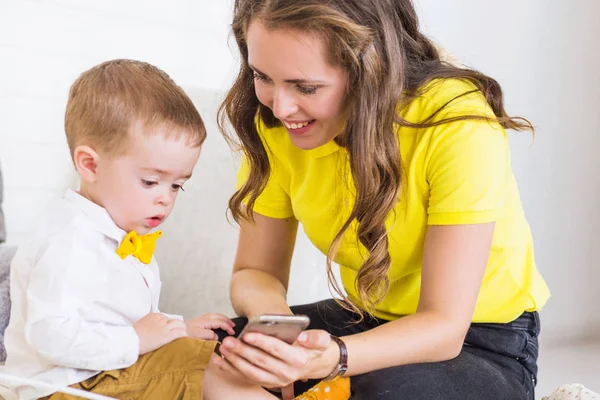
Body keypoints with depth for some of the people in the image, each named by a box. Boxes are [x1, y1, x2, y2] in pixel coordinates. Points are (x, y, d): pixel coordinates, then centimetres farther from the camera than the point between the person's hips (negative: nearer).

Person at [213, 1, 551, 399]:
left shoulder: (458, 124, -29)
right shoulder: (276, 126, -13)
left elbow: (444, 325, -27)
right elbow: (255, 271, -6)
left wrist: (333, 359, -45)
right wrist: (271, 314, -29)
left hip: (477, 339, -2)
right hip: (363, 321, 3)